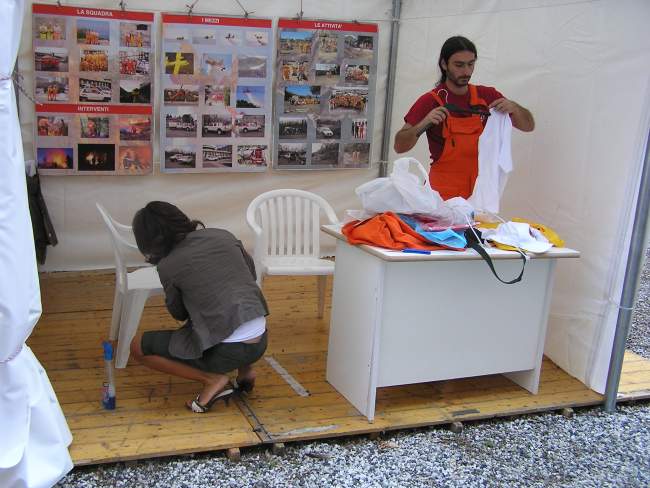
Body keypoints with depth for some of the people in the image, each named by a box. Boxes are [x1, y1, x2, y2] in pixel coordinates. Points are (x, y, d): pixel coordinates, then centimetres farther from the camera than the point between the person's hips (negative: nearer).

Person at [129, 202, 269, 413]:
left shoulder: (168, 266, -6)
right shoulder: (224, 236, 5)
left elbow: (179, 313, 10)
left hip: (224, 352, -6)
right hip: (260, 343, 6)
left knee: (137, 346, 11)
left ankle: (212, 379, 2)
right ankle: (245, 369, 20)